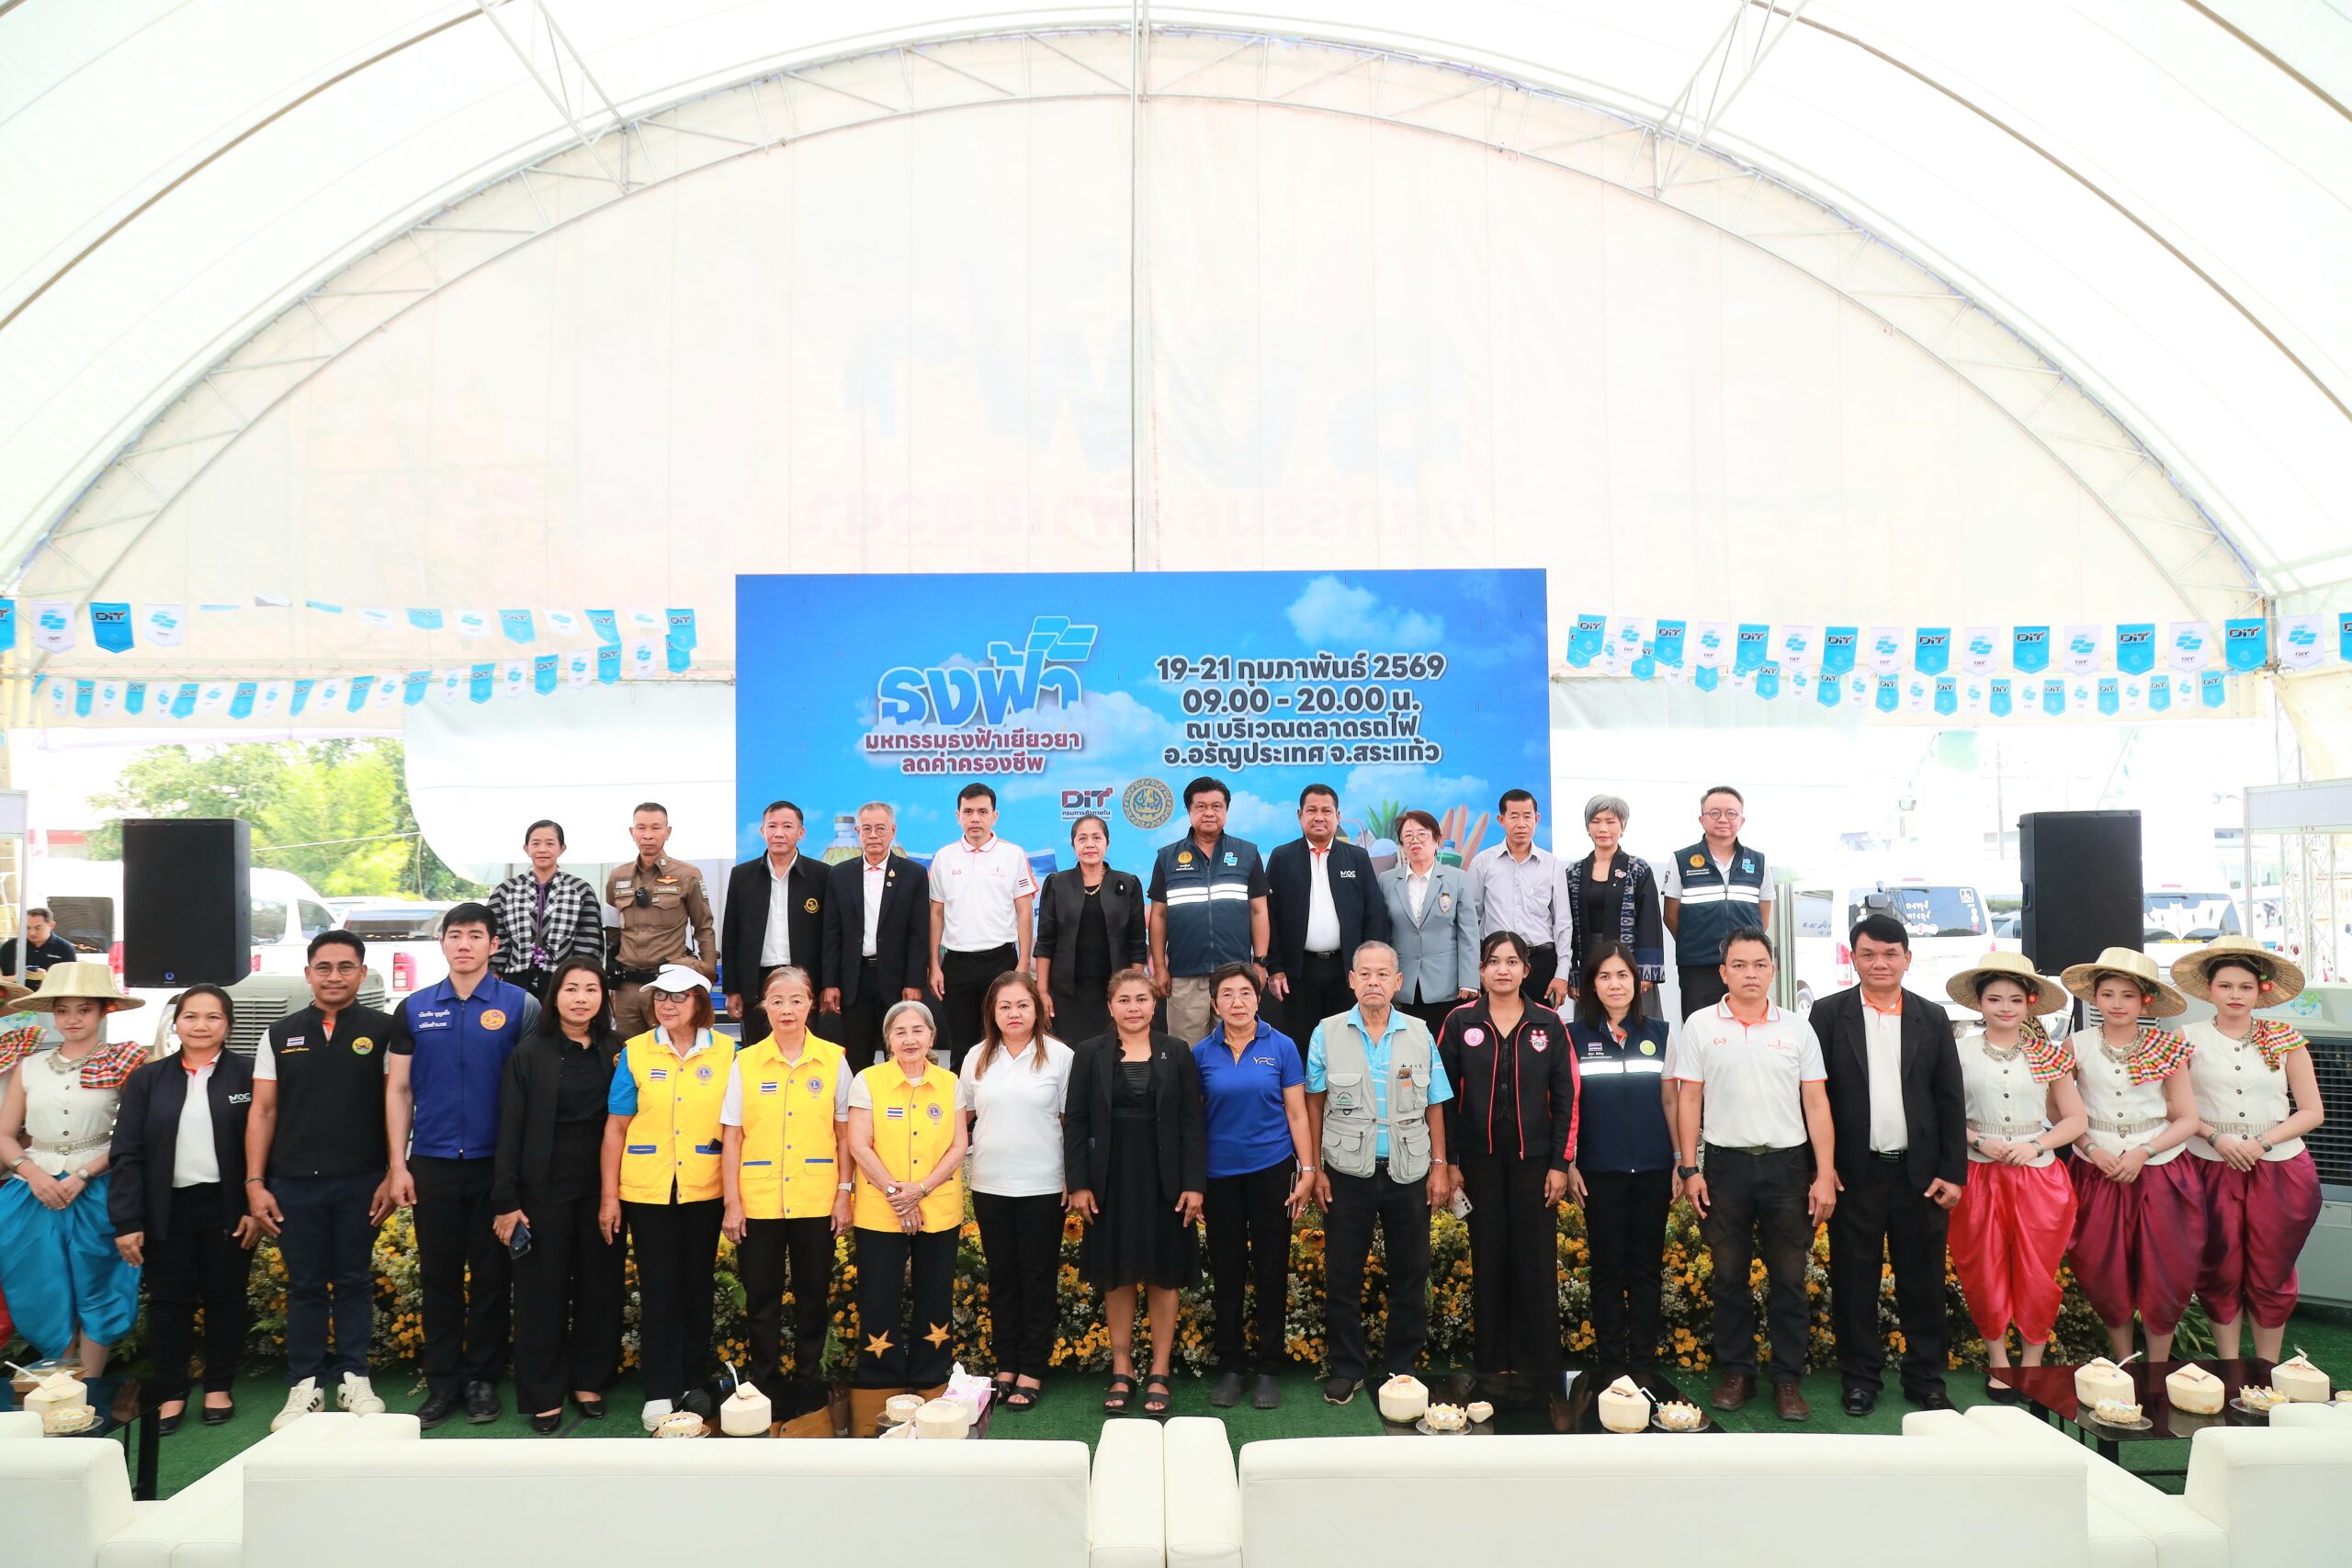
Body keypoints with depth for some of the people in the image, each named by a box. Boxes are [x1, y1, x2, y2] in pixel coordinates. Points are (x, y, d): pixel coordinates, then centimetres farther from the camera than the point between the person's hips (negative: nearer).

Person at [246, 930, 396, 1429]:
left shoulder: (381, 1030, 1)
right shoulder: (280, 1035, 9)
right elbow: (263, 1112, 7)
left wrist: (392, 1176, -7)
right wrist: (255, 1183, 1)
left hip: (360, 1182, -2)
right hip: (294, 1183, 2)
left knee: (354, 1281, 7)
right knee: (305, 1285, 8)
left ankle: (354, 1378, 18)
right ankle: (305, 1385, 17)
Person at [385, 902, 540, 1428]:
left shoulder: (520, 1006, -1)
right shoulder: (415, 1009, 7)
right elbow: (398, 1090, 8)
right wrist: (398, 1165, 1)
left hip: (495, 1164, -2)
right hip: (432, 1165, 2)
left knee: (491, 1276, 5)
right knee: (438, 1276, 8)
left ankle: (483, 1379, 17)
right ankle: (441, 1380, 18)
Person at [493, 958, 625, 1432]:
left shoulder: (617, 1051, 4)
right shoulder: (531, 1052, -2)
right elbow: (511, 1129, -4)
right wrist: (507, 1201, -9)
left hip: (601, 1189, 2)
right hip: (545, 1190, -2)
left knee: (599, 1286, 9)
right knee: (542, 1289, 4)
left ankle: (589, 1381, 24)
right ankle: (543, 1394, 15)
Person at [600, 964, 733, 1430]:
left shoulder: (726, 1052, 1)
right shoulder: (635, 1052, 1)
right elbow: (616, 1128, 2)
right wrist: (609, 1195, -1)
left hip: (705, 1193, 0)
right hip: (647, 1192, 0)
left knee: (697, 1287, 10)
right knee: (658, 1290, 4)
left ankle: (694, 1386, 22)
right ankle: (659, 1392, 13)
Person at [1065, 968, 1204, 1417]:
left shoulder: (1177, 1052, 1)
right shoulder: (1090, 1054, 1)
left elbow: (1191, 1122, -1)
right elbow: (1075, 1122, 1)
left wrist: (1194, 1184, -7)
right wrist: (1078, 1183, -5)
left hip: (1163, 1180, 0)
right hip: (1111, 1181, 0)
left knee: (1163, 1276, 6)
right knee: (1116, 1277, 8)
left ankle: (1159, 1375, 17)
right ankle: (1121, 1372, 20)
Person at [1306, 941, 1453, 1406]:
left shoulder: (1419, 1034, 4)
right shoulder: (1328, 1033, 0)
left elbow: (1434, 1106, 7)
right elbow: (1314, 1105, 3)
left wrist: (1440, 1166, 3)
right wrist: (1315, 1169, -1)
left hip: (1409, 1172, 1)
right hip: (1348, 1173, -1)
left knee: (1411, 1274, 8)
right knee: (1342, 1275, 5)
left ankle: (1403, 1365, 23)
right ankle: (1347, 1367, 19)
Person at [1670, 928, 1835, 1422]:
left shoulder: (1797, 1029, 4)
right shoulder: (1700, 1026, 2)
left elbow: (1816, 1104, 3)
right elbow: (1688, 1099, 2)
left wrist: (1825, 1175, -3)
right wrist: (1689, 1169, -3)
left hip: (1788, 1163, 0)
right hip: (1726, 1163, 0)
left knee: (1789, 1278, 4)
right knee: (1728, 1275, 7)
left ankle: (1788, 1378, 15)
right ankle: (1736, 1371, 19)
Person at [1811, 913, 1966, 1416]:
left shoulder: (1932, 1018, 6)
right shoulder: (1828, 1015, 0)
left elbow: (1951, 1101, 6)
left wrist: (1953, 1173, 1)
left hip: (1920, 1173, 2)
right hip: (1854, 1173, -1)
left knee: (1922, 1280, 8)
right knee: (1855, 1280, 6)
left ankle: (1925, 1377, 22)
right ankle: (1860, 1377, 18)